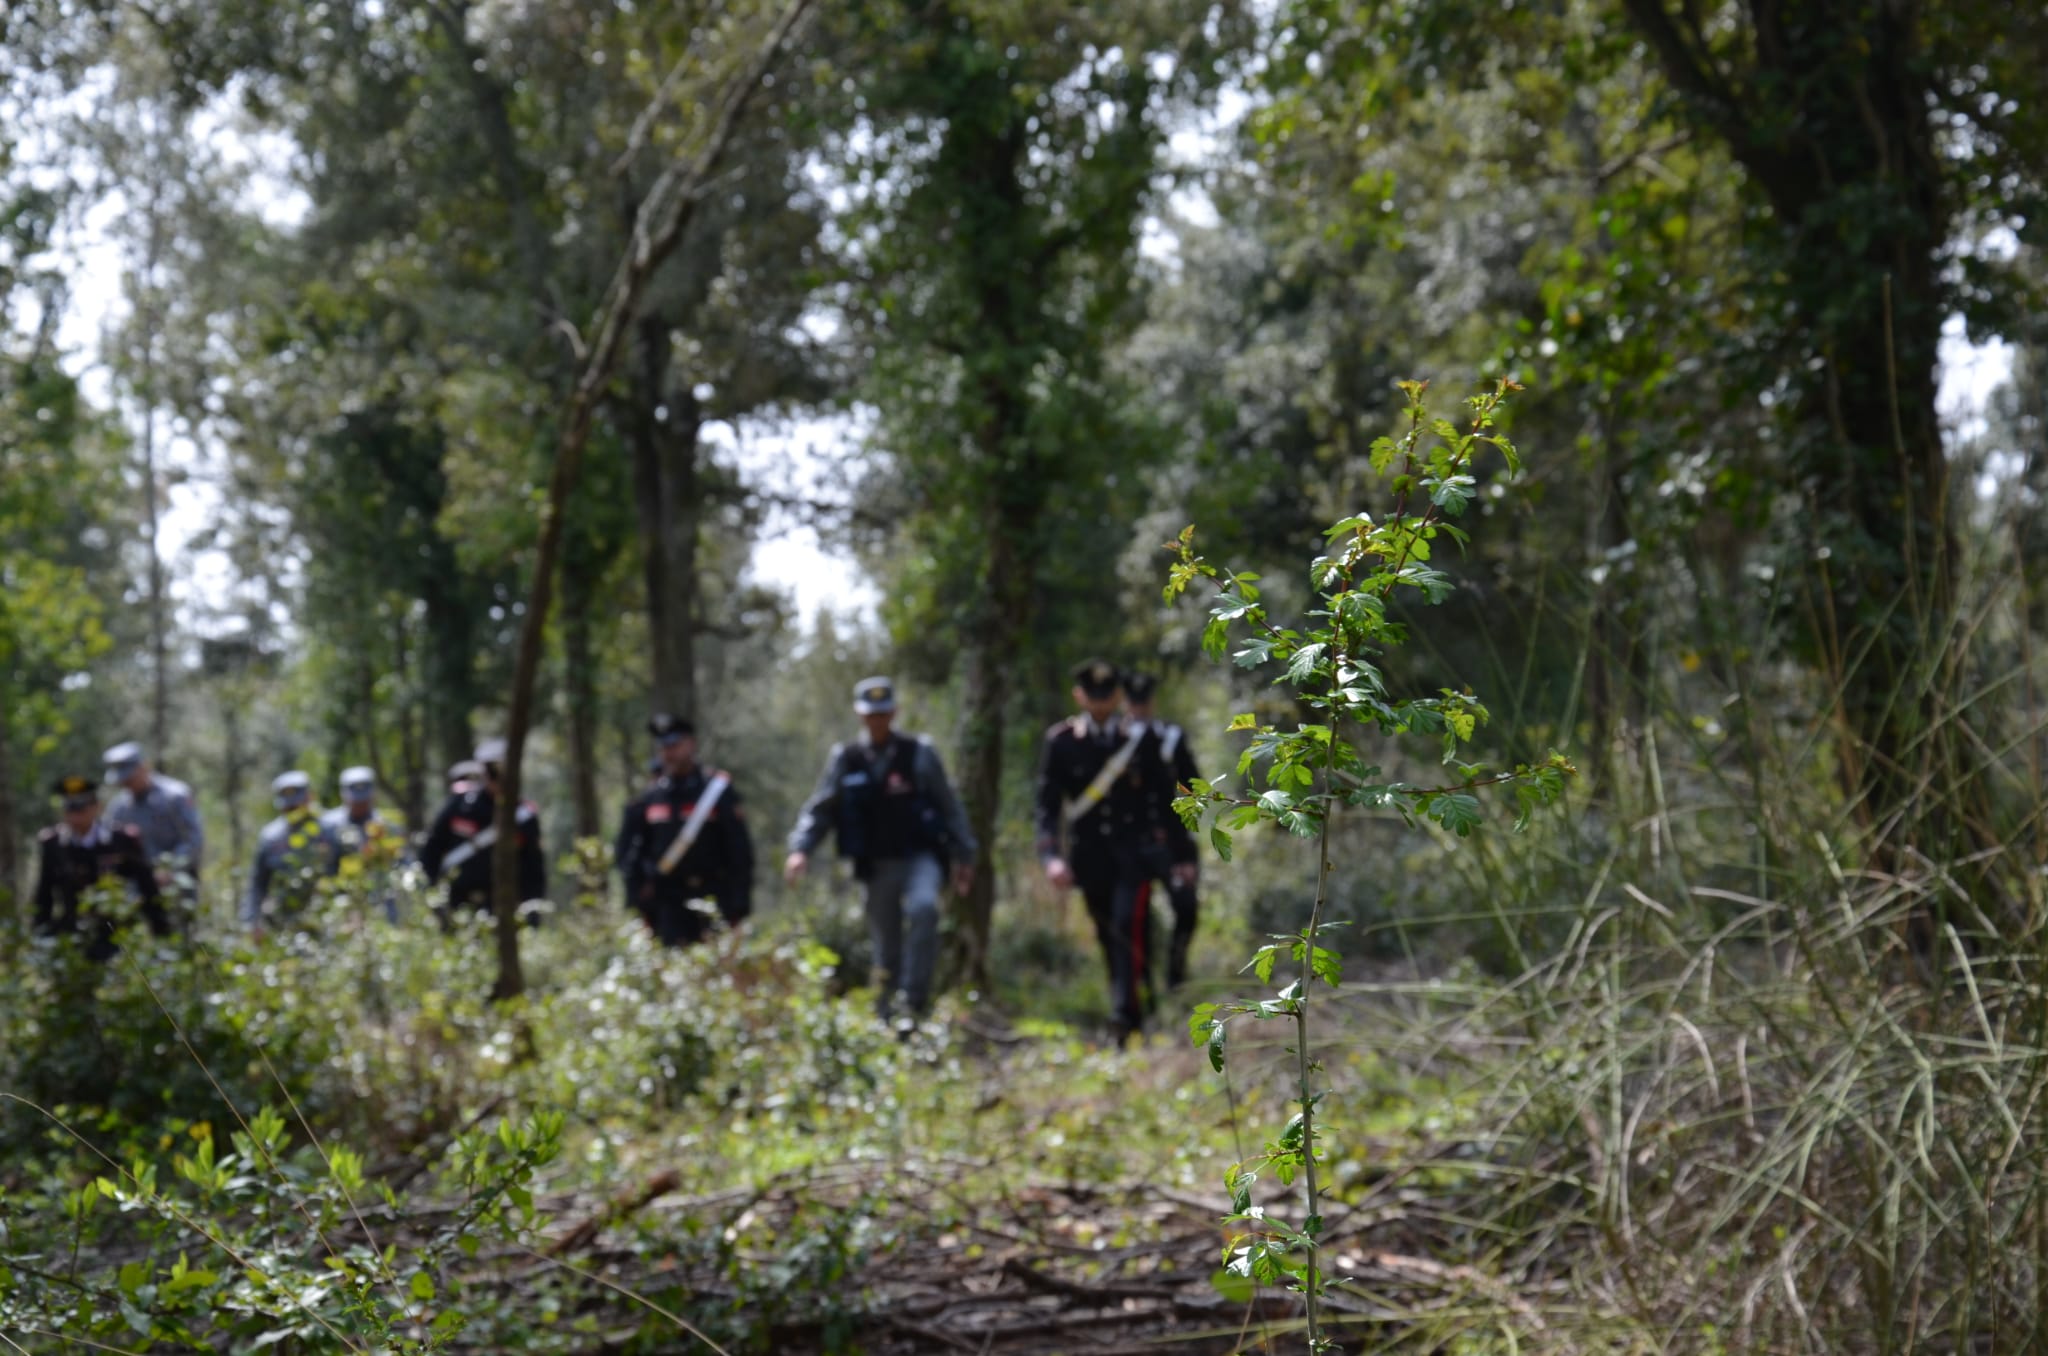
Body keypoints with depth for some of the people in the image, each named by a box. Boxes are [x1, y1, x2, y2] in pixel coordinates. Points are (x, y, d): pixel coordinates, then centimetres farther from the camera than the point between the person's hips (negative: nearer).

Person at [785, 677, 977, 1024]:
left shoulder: (919, 754, -1)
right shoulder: (844, 760, 3)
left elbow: (949, 806, 4)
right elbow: (819, 809, 4)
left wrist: (963, 855, 4)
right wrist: (800, 848, -12)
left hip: (920, 857, -2)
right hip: (877, 865, 2)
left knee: (923, 907, -31)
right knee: (886, 948, 7)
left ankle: (915, 1001, -28)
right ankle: (885, 1015, 24)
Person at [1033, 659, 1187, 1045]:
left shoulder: (1140, 738, 2)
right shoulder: (1059, 741, 1)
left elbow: (1163, 797, 9)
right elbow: (1047, 804, -1)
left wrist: (1174, 851, 9)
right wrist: (1051, 856, -14)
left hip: (1135, 851, -2)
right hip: (1090, 856, 2)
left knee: (1129, 926, -18)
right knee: (1109, 938, 9)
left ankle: (1127, 1014, -23)